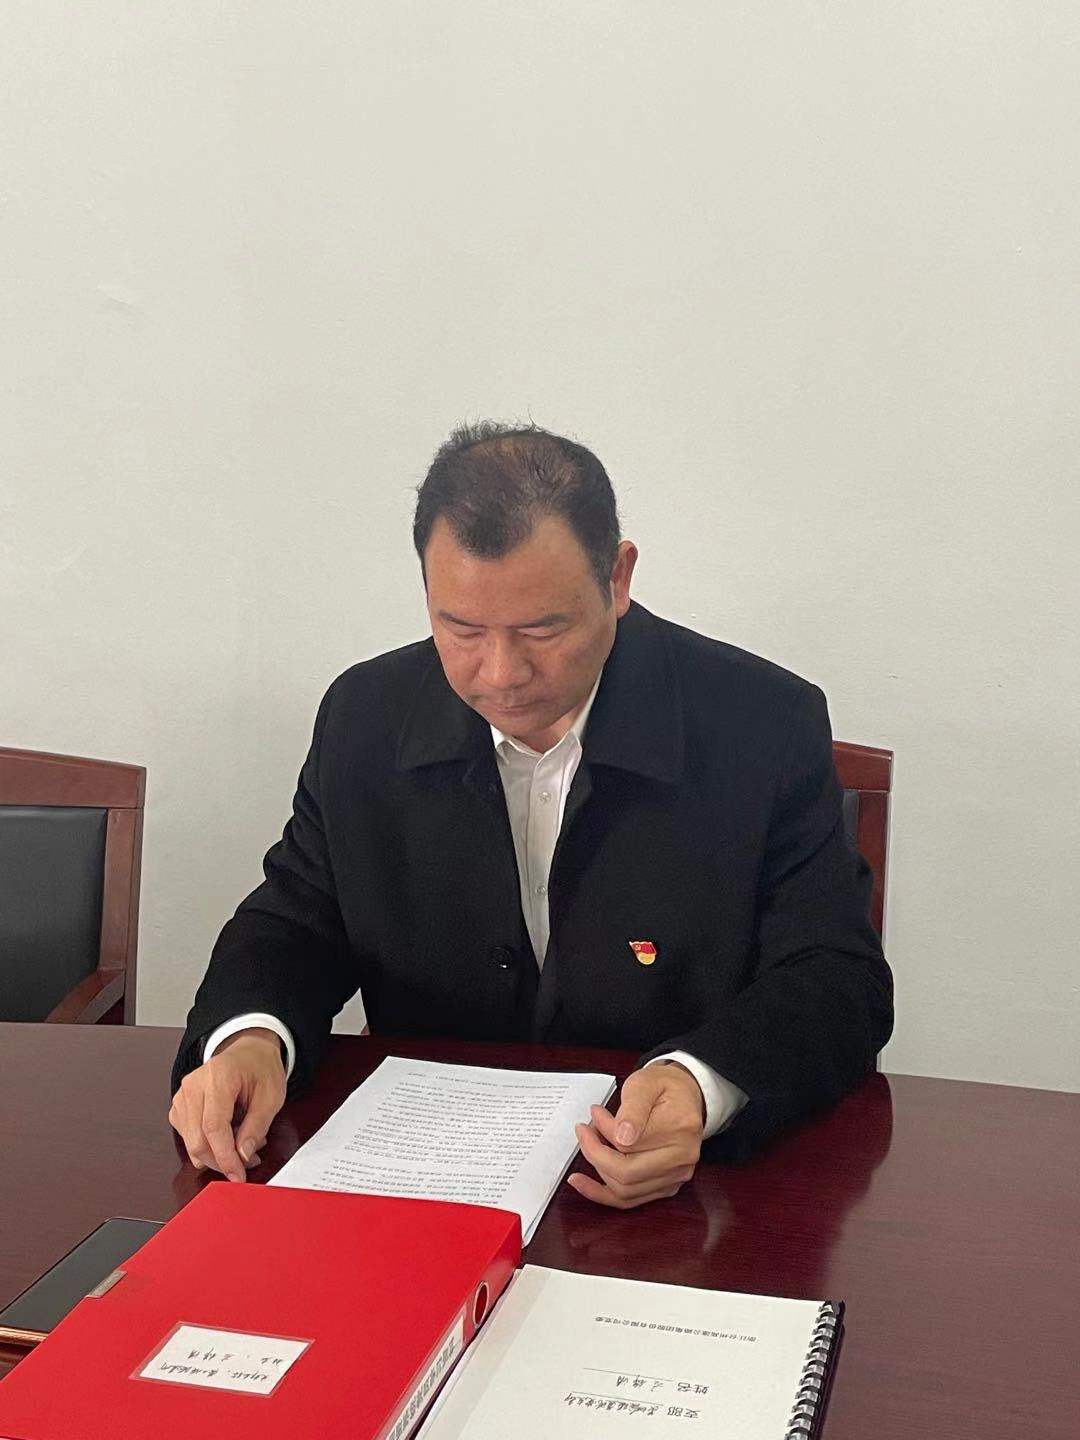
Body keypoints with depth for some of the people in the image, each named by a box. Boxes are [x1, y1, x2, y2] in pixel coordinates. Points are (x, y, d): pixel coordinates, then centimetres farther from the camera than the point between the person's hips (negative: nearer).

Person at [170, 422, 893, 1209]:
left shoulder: (767, 726, -10)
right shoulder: (366, 716, 0)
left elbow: (837, 982, -10)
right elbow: (294, 926, 8)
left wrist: (702, 1088, -31)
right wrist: (252, 1039, -16)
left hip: (679, 1199, -1)